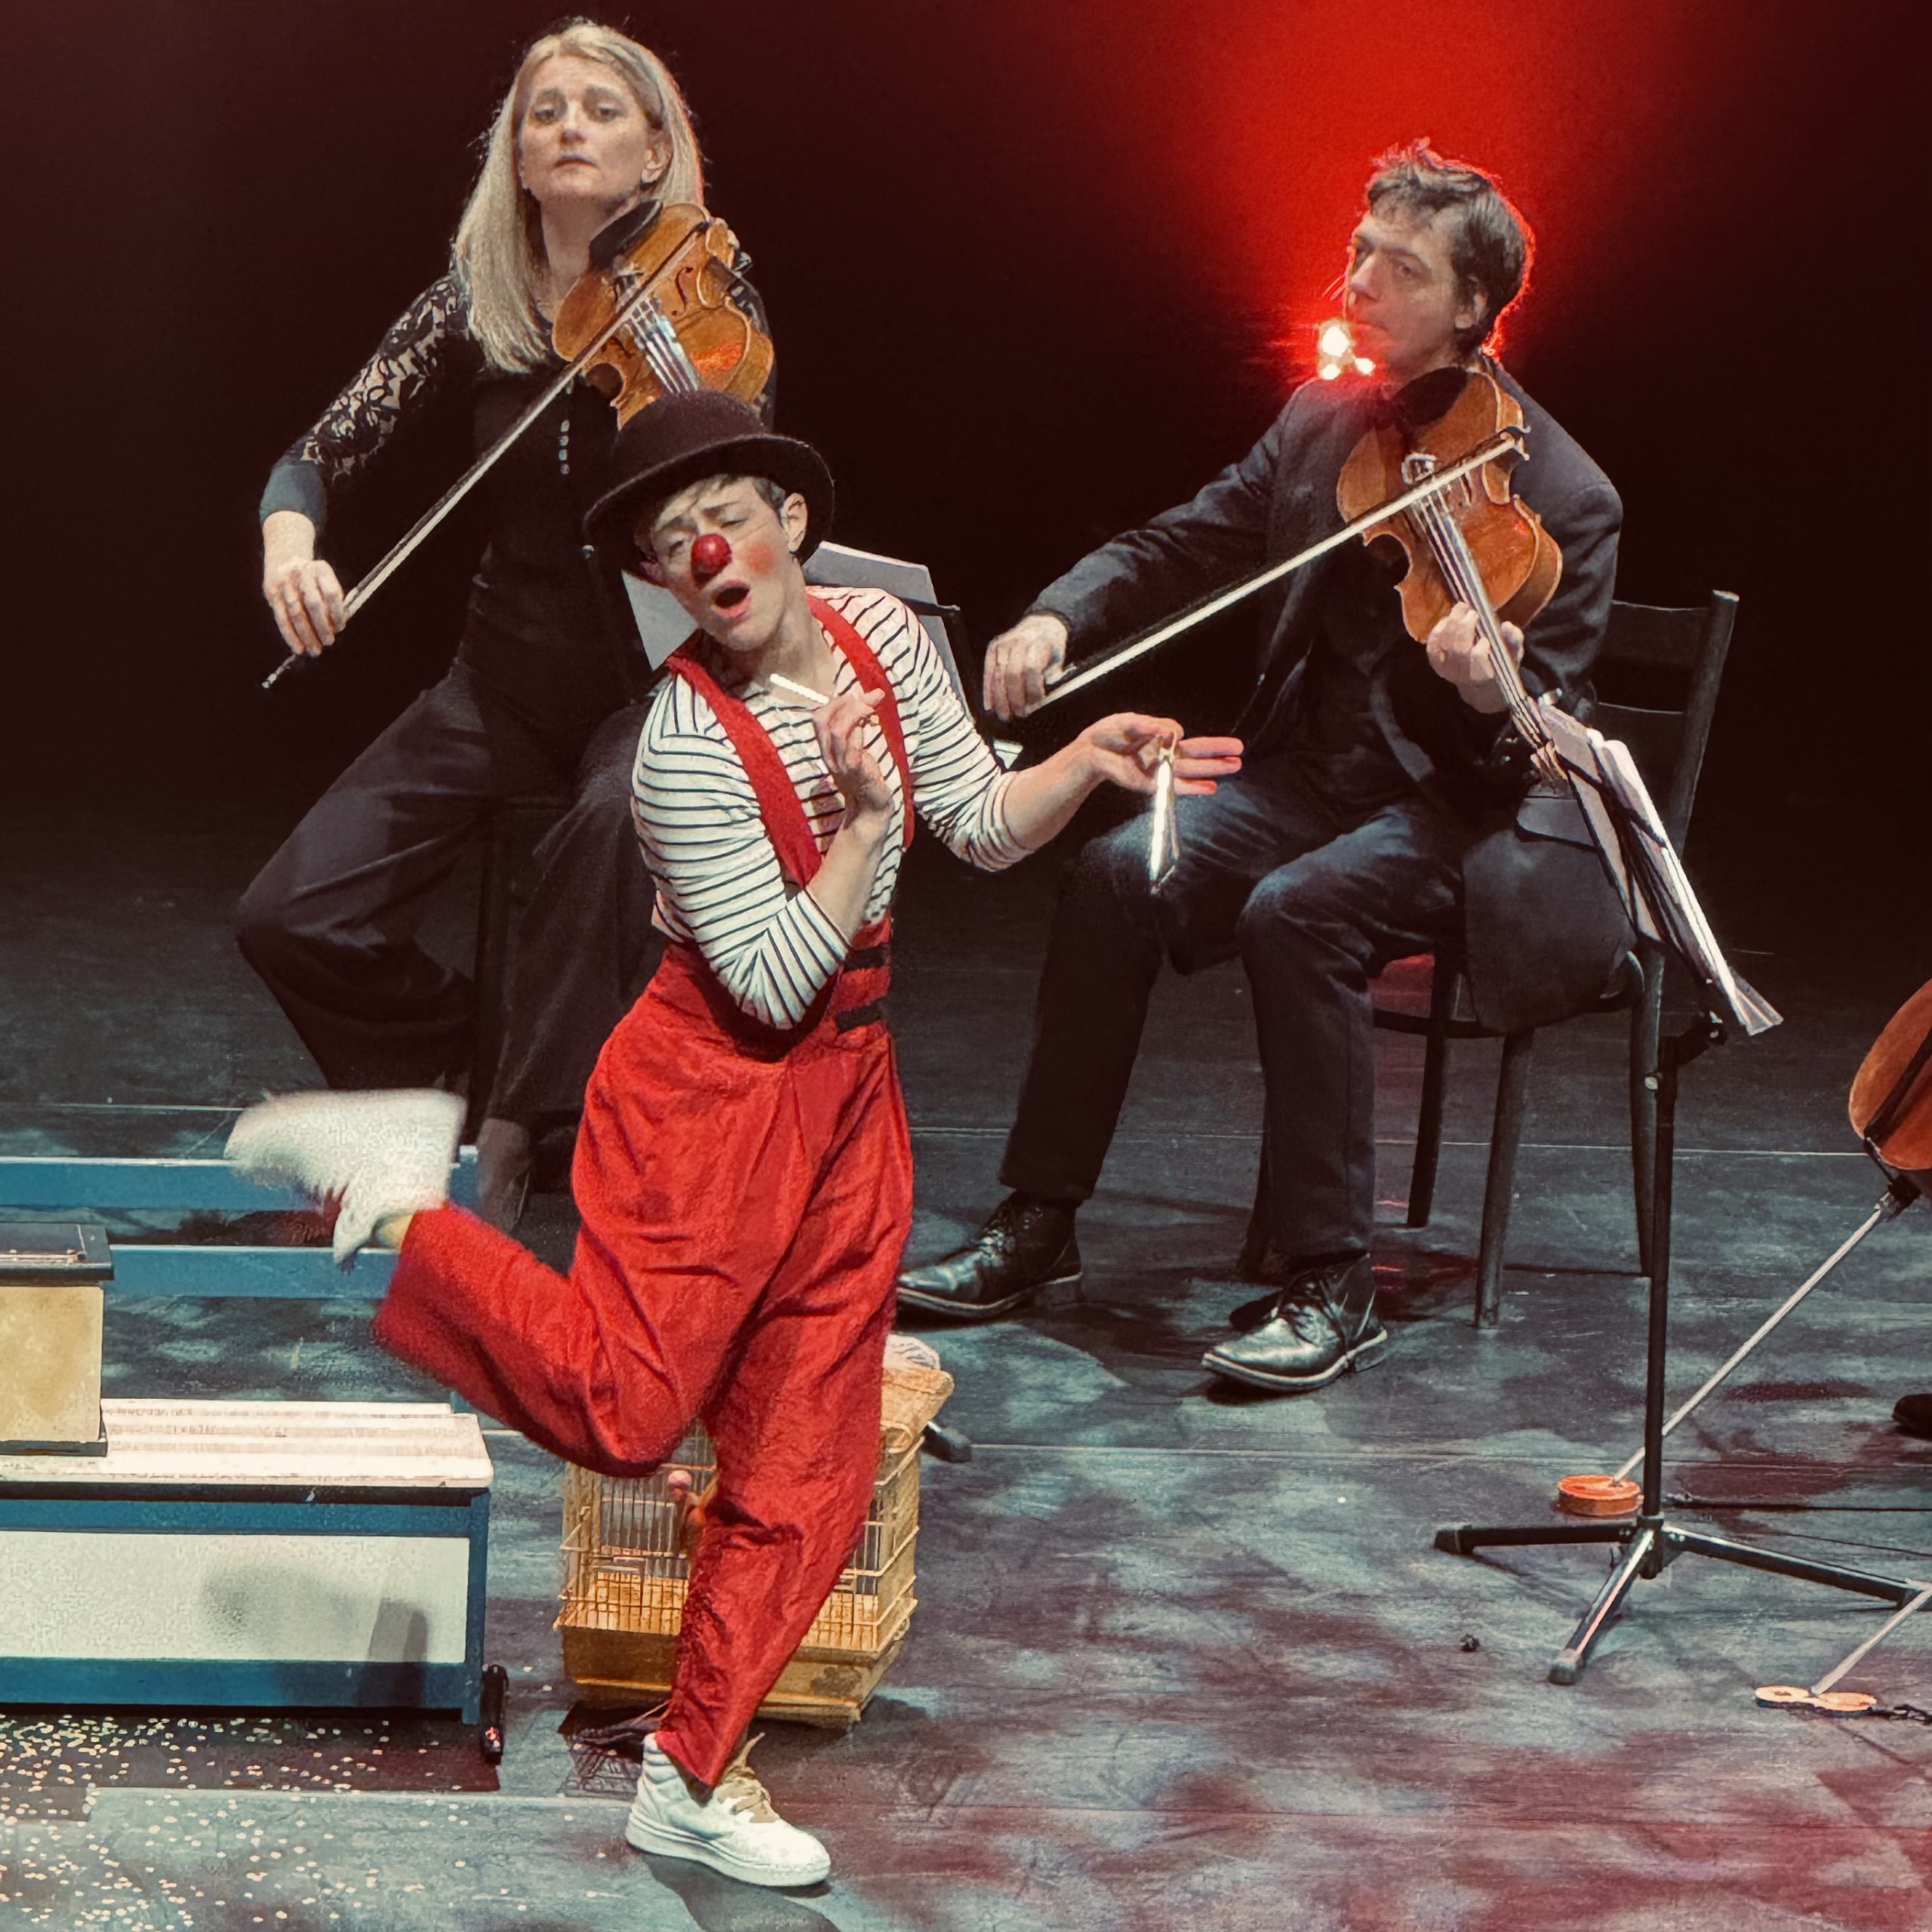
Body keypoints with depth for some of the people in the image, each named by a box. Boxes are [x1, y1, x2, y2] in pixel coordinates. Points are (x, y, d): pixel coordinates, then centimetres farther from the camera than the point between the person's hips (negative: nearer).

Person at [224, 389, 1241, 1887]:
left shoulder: (883, 635, 0)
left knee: (811, 1457, 6)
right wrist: (867, 819, -26)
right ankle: (397, 1198, 1)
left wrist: (1087, 763, -6)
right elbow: (775, 984, -20)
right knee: (626, 1409, -17)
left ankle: (695, 1775, 14)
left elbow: (986, 826, 11)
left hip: (850, 1089, 7)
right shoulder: (688, 744, -20)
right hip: (713, 1088, -7)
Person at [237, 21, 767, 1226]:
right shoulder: (474, 308, -1)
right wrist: (289, 548, -26)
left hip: (659, 681, -3)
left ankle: (522, 1131, -22)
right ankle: (450, 1063, 17)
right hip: (510, 676, 3)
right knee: (294, 921, -14)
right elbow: (326, 451, -3)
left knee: (617, 820, -39)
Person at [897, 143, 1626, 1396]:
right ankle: (1038, 1230, -8)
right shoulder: (1324, 422, 6)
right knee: (1122, 877, -19)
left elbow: (1546, 737, -14)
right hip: (1314, 767, 6)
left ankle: (1334, 1289, -25)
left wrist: (1490, 694, -38)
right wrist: (1059, 616, -6)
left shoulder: (1561, 493, -13)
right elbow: (1185, 546, 13)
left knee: (1298, 911, -33)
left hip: (1459, 804, -6)